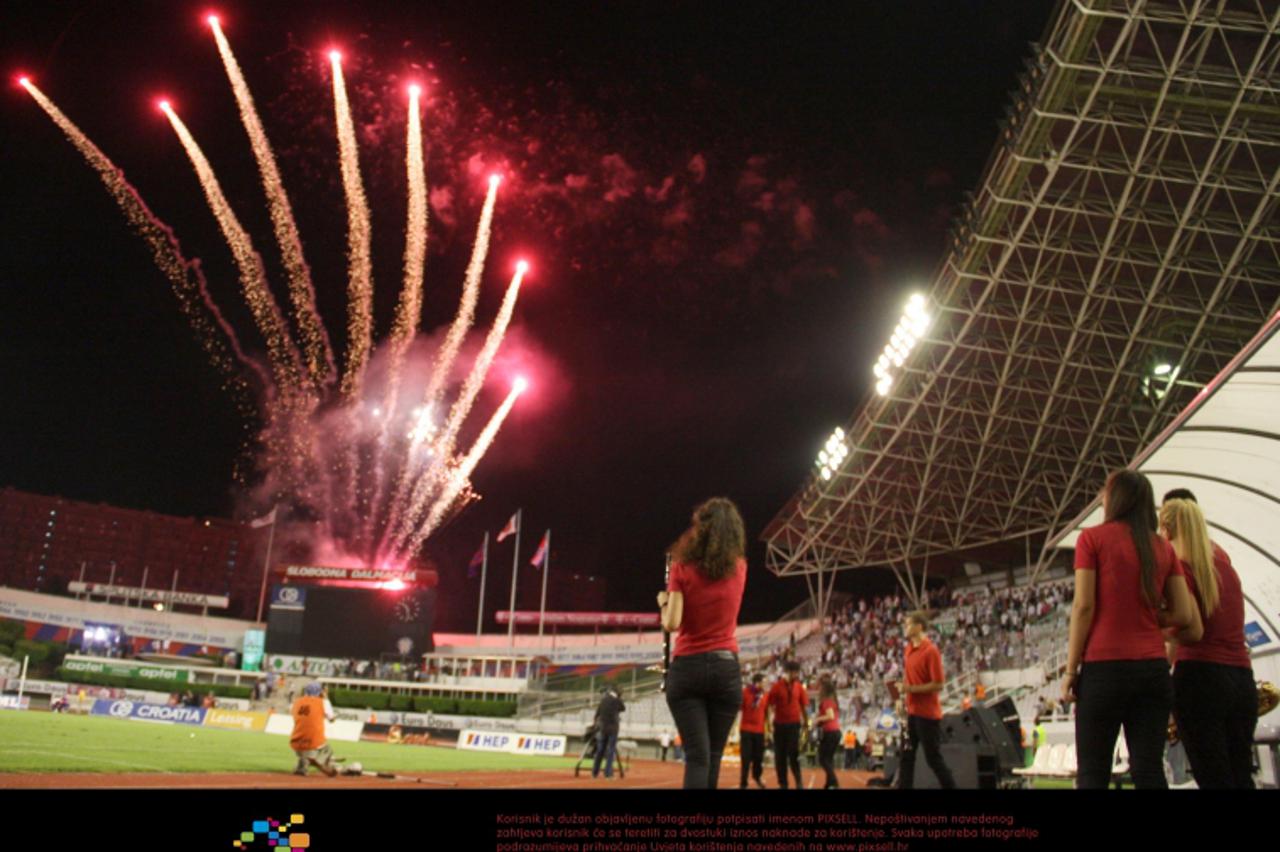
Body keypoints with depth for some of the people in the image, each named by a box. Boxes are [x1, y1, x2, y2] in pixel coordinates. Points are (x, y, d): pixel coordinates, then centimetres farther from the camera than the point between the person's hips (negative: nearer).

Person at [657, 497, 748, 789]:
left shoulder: (683, 568, -4)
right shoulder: (739, 567, 6)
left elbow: (672, 624, -10)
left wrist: (664, 602, 10)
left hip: (687, 667, -2)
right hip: (726, 668, 2)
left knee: (697, 757, -5)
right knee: (713, 757, 9)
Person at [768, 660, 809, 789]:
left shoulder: (799, 687, 2)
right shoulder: (777, 687, -5)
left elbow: (804, 706, 7)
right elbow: (771, 706, -4)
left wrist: (806, 723, 8)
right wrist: (771, 722, -9)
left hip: (794, 724, 1)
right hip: (779, 724, 0)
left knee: (794, 753, -4)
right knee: (780, 755, 4)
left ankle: (799, 782, 6)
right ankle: (783, 784, 13)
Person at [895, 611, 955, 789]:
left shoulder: (931, 651, -17)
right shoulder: (909, 649, 9)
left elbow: (938, 685, -19)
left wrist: (910, 689, -21)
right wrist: (903, 692, 8)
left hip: (928, 714, -8)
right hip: (912, 712, 8)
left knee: (933, 758, 0)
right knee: (907, 756, 9)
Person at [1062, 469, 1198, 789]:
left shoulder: (1093, 537, -2)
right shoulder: (1163, 547, 10)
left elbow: (1083, 606, -8)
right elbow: (1183, 615, 5)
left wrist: (1071, 670, -5)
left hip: (1105, 666, -4)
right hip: (1154, 667, 4)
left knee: (1092, 772, 0)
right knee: (1149, 770, 6)